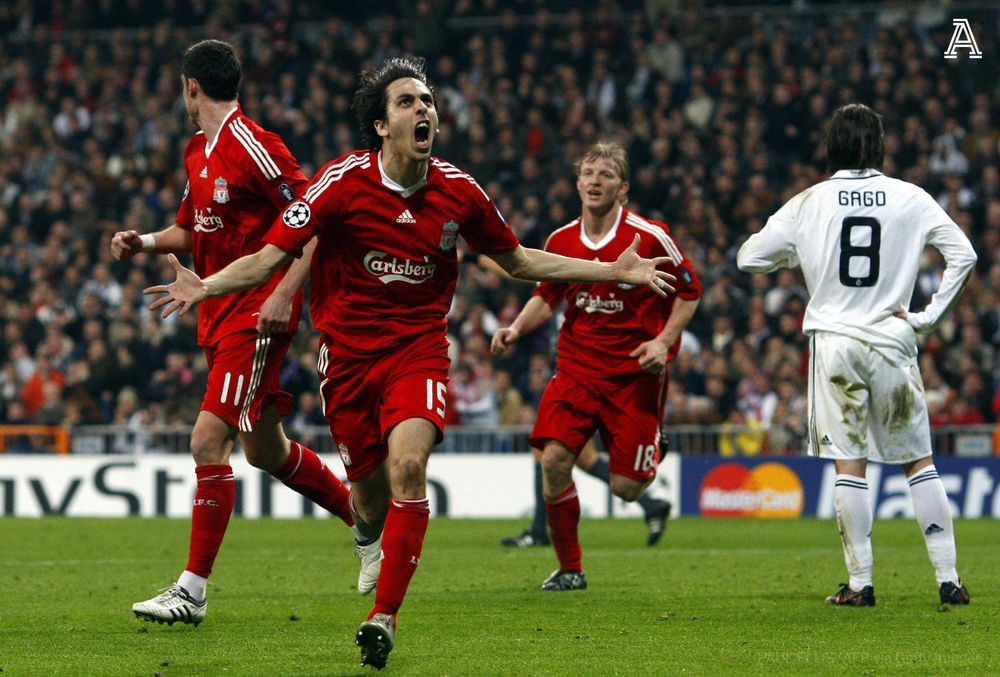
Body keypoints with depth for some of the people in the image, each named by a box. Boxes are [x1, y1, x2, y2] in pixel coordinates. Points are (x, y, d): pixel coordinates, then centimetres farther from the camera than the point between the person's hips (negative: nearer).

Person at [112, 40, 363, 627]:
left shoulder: (252, 146, -16)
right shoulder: (199, 152, 12)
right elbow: (192, 230, 25)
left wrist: (284, 294, -24)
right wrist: (146, 242, 6)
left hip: (258, 316, -10)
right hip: (221, 315, 10)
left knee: (210, 439, -14)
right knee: (266, 451, 17)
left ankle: (194, 589, -11)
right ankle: (364, 517, 35)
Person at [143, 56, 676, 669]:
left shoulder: (458, 192, -3)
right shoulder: (343, 182, -11)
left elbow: (518, 260, 13)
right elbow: (271, 256, -11)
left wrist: (616, 271, 9)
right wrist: (205, 287, -29)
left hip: (419, 349, 0)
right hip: (348, 353, 0)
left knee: (407, 465, -26)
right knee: (373, 507, 4)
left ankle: (385, 616, -18)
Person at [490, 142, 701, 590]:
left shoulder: (649, 237, -10)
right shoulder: (561, 242, 1)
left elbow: (689, 290, 0)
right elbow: (548, 295, 16)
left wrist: (664, 341, -12)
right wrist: (517, 328, -1)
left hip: (635, 373, -3)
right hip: (577, 365, 3)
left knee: (626, 488, -4)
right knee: (554, 460, -16)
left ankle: (654, 455, 36)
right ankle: (569, 568, 1)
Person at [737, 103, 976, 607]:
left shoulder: (810, 202, -1)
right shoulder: (910, 199, 1)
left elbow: (748, 258, 4)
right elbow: (962, 254, -1)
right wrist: (929, 316, 3)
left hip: (834, 341, -1)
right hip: (892, 340, 1)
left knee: (849, 464, 1)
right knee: (918, 461, 8)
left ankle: (860, 582, -2)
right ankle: (948, 578, 4)